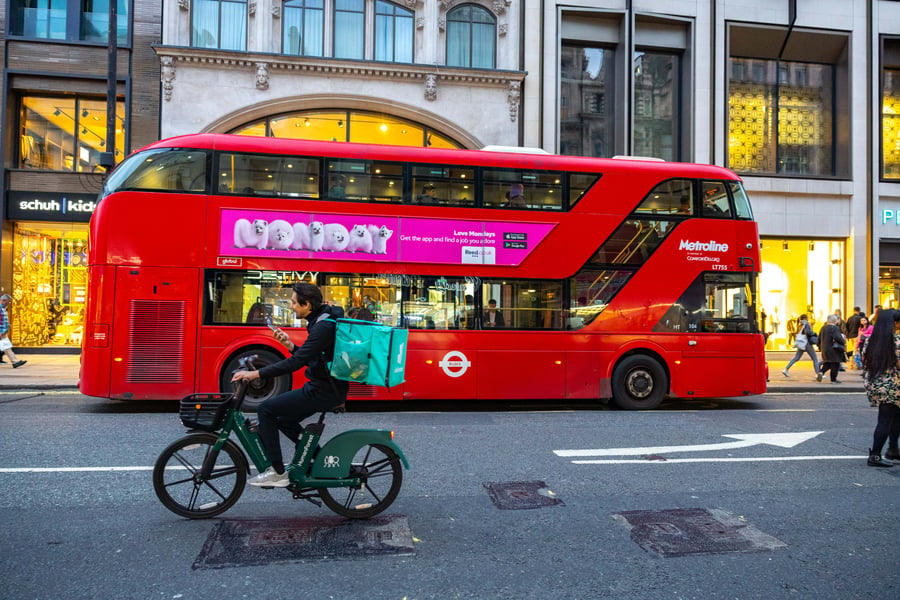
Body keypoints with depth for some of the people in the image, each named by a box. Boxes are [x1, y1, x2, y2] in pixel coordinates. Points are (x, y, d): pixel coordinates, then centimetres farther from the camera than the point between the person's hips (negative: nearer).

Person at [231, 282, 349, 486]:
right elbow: (308, 358, 19)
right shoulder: (321, 321, 11)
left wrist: (255, 374, -24)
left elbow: (296, 362, -26)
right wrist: (289, 344, 5)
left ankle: (278, 473, -1)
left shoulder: (323, 327, -21)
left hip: (325, 391, -10)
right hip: (325, 387, 10)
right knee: (284, 420, 22)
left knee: (266, 410, -6)